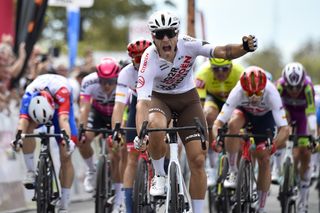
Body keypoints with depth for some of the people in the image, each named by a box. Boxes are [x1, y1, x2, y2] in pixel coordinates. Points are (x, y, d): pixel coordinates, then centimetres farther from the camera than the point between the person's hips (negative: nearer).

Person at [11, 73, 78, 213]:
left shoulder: (61, 91, -43)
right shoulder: (28, 96, -37)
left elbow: (63, 119, -53)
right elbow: (23, 120, -47)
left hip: (61, 108, -1)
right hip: (36, 108, 1)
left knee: (65, 157, -10)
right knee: (28, 127, -34)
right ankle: (31, 172, -21)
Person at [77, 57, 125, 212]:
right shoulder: (89, 82, -31)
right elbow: (84, 107, -37)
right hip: (98, 112, 2)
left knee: (116, 155, -13)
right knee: (83, 140, -25)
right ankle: (92, 171, 5)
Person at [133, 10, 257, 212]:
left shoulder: (188, 45, -25)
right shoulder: (150, 58, -29)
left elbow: (223, 52, -34)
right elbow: (142, 101, -36)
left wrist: (244, 48, -56)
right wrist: (140, 134, -51)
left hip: (188, 98, 2)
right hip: (159, 98, -2)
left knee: (198, 160, -8)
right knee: (156, 128, -37)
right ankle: (159, 175, -10)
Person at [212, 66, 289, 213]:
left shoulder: (271, 94, -40)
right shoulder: (237, 92, -38)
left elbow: (284, 129, -43)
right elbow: (218, 123, -40)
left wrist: (274, 145, -60)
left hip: (265, 116, 0)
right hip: (244, 111, 0)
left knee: (264, 159, -9)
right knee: (233, 124, -35)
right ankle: (232, 172, -23)